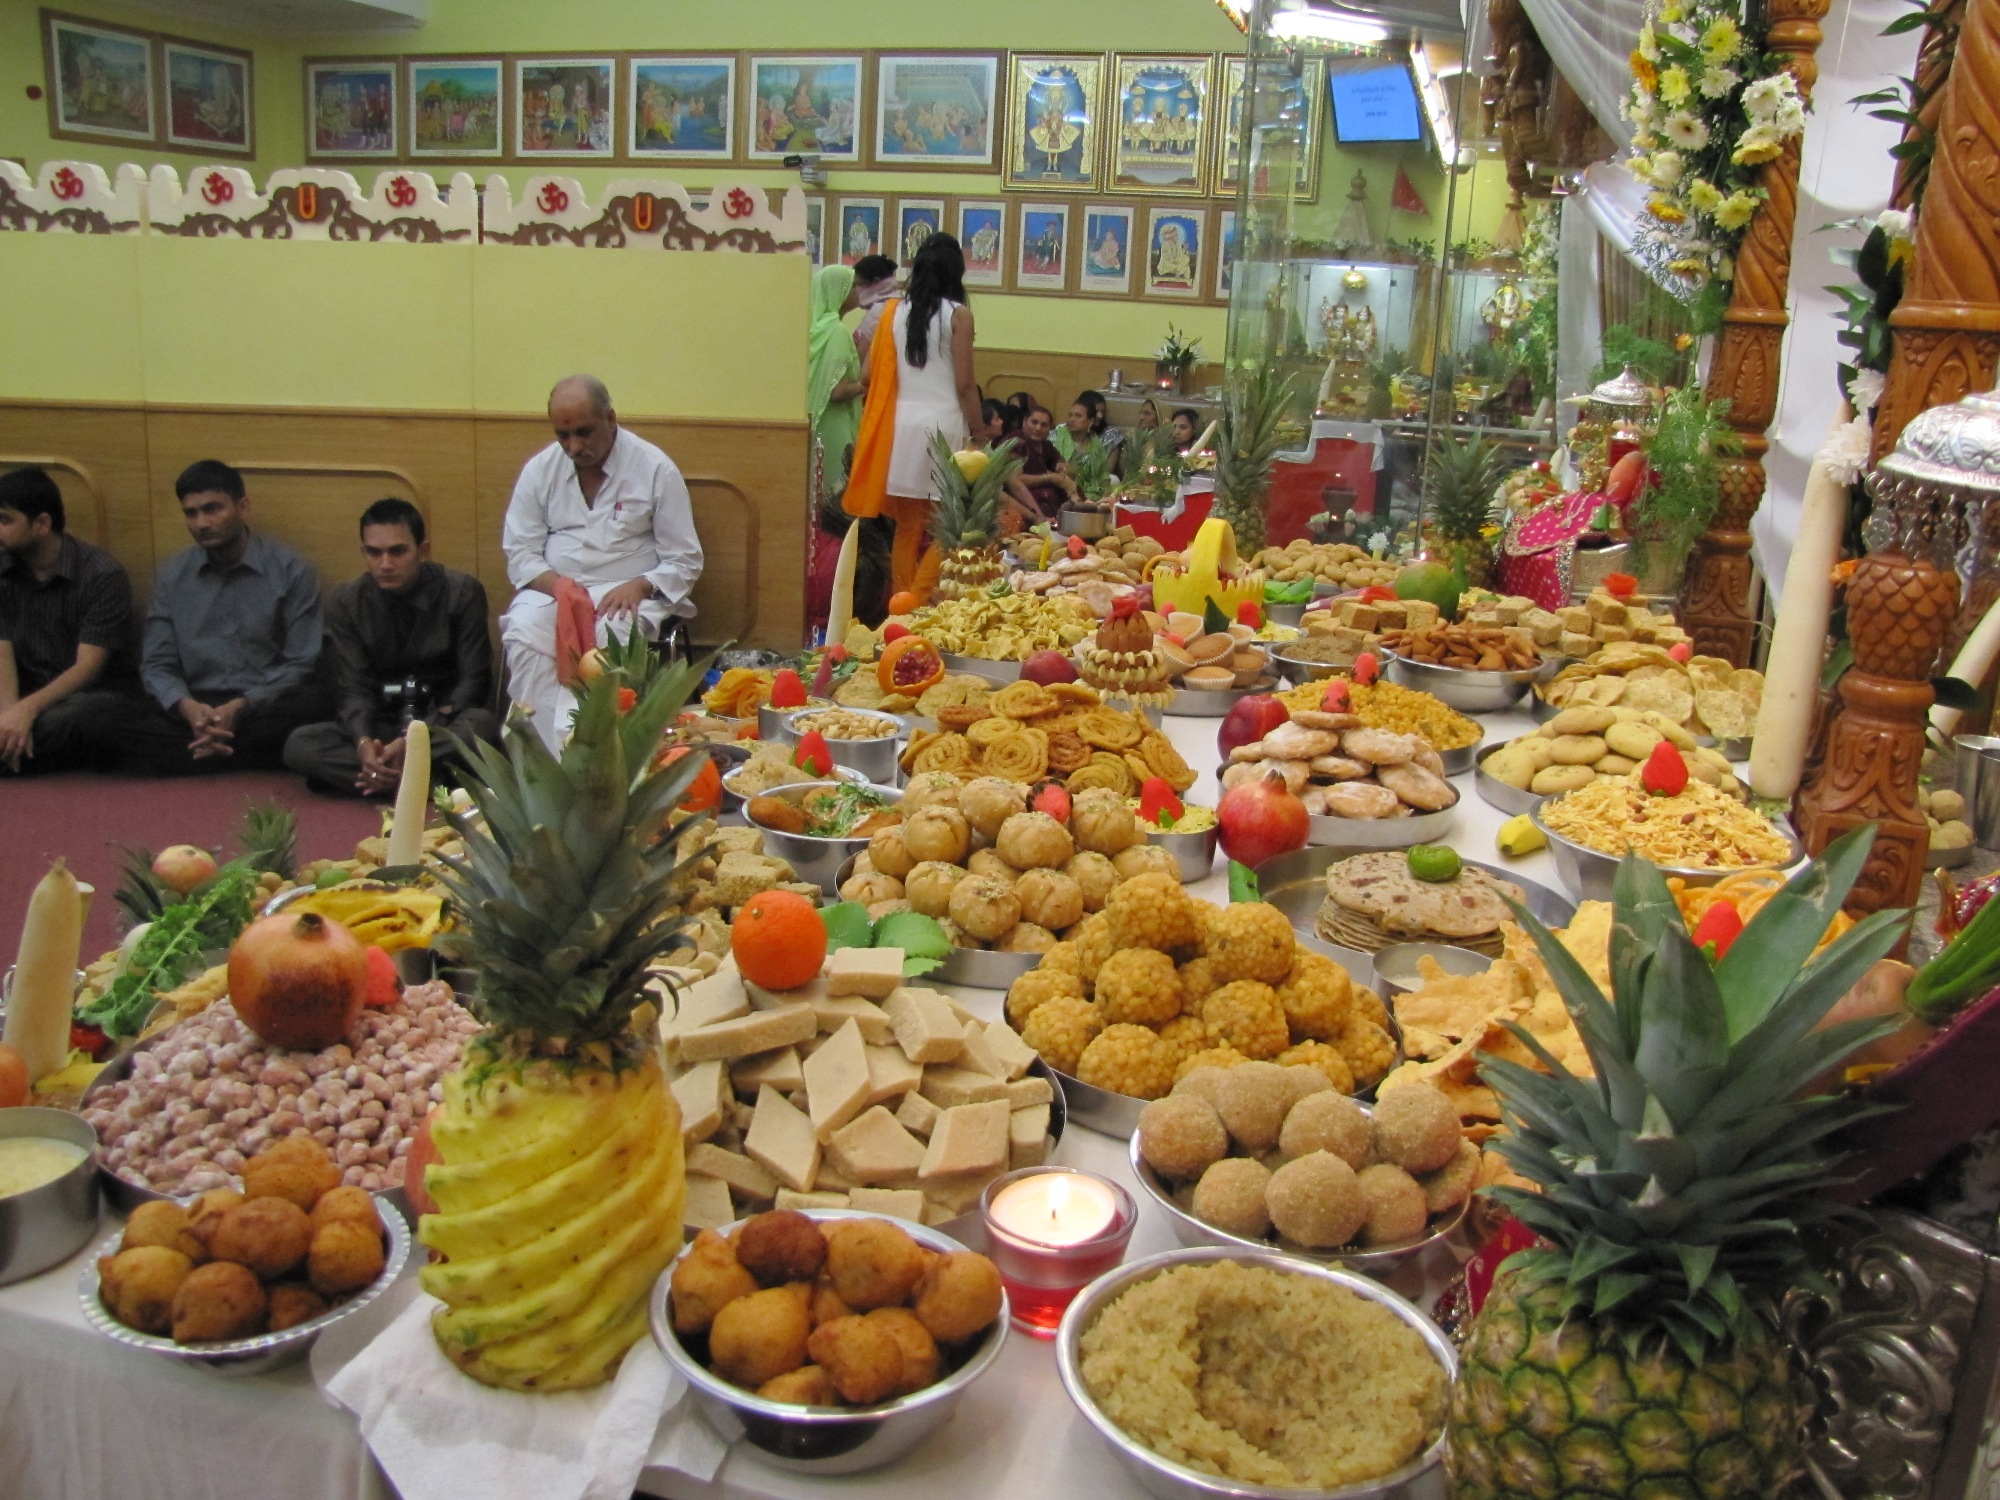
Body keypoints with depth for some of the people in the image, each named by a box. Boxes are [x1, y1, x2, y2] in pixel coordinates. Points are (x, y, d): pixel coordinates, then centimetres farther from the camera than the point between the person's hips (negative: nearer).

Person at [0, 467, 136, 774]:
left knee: (61, 723, -40)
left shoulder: (101, 575, -10)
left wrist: (28, 709, -30)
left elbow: (87, 667, -15)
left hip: (96, 695, -3)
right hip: (27, 698, 3)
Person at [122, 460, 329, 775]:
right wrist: (188, 707, -17)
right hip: (195, 710, 2)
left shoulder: (291, 570, -1)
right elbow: (156, 665, 7)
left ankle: (207, 754, -19)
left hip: (267, 708, -2)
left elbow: (301, 664, -2)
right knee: (121, 734, -28)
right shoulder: (171, 575, 9)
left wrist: (241, 707, -18)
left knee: (315, 705, -36)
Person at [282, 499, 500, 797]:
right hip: (379, 726, 2)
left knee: (481, 725, -37)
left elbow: (473, 680, -10)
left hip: (443, 724, -2)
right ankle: (436, 782, -31)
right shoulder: (345, 602, -1)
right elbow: (353, 688, -5)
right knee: (300, 744, -26)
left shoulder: (463, 592, -7)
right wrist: (363, 741, -30)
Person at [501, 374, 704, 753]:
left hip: (628, 593, -2)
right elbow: (520, 553, 8)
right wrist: (554, 582, -14)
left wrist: (639, 586, -18)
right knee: (523, 634, -30)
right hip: (552, 589, 3)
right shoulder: (539, 469, 8)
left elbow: (685, 561, 1)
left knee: (612, 637, -36)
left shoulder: (656, 469, -1)